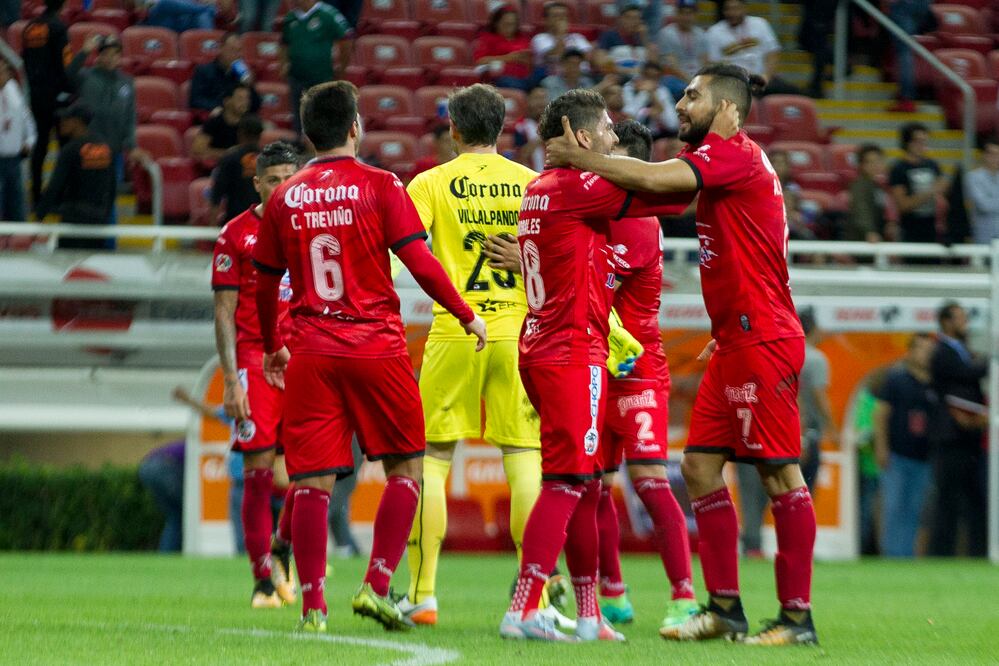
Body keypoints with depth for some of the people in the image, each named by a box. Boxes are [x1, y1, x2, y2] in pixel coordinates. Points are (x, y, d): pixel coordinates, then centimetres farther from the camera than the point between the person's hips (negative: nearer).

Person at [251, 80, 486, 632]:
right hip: (376, 348, -3)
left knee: (312, 482, 3)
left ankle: (312, 604, -2)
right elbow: (419, 262, -8)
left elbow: (265, 286, 15)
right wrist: (466, 315, 4)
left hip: (310, 354, 3)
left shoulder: (284, 199, 8)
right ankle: (376, 586, -3)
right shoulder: (379, 187, -2)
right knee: (406, 468, 9)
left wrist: (271, 348, 29)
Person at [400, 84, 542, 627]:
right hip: (517, 332, 2)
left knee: (432, 460, 5)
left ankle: (422, 594, 1)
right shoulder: (530, 183, 6)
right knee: (524, 459, 3)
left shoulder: (432, 184, 0)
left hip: (453, 335, -1)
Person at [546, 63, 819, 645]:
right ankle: (725, 607, 10)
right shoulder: (725, 160, 19)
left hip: (762, 339, -10)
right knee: (701, 464, 7)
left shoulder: (735, 154, -12)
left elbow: (654, 179, -23)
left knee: (779, 473, -7)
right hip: (736, 341, 10)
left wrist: (580, 159, -15)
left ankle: (797, 616, -5)